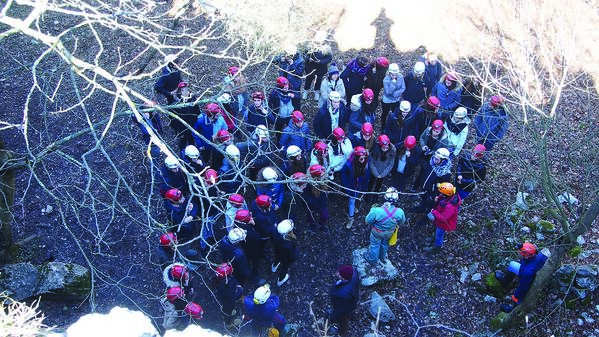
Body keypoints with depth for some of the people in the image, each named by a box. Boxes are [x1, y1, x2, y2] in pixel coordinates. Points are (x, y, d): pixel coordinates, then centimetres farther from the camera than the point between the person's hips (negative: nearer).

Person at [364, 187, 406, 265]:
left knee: (375, 245, 28)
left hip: (377, 233, -2)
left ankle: (372, 260, 54)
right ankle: (383, 257, 62)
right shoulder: (400, 212, -33)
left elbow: (368, 221, -22)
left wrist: (372, 209, -9)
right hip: (389, 233, 3)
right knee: (385, 243, 34)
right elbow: (402, 222, -11)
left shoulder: (376, 211, -41)